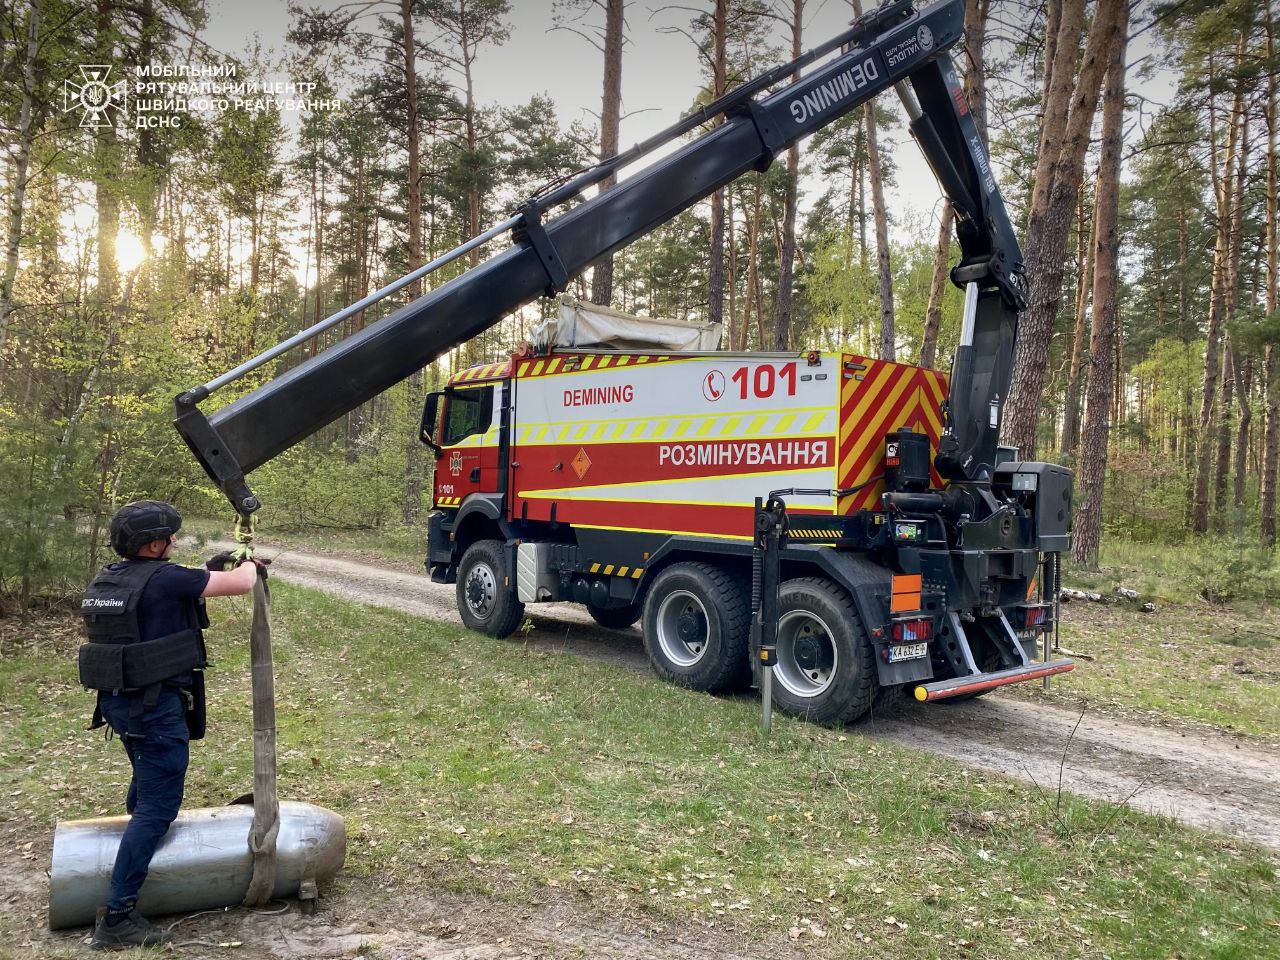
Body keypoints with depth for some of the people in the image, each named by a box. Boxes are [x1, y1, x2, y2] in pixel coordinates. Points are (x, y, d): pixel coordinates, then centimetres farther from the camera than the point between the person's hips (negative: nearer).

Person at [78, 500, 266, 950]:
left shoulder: (107, 577, 4)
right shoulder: (164, 578, -20)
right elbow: (241, 584, -16)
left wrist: (206, 572, 16)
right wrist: (250, 565, 5)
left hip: (117, 701, 9)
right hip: (155, 706, -9)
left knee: (146, 782, 32)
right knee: (158, 807, -3)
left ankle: (141, 842, 55)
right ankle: (117, 918, -2)